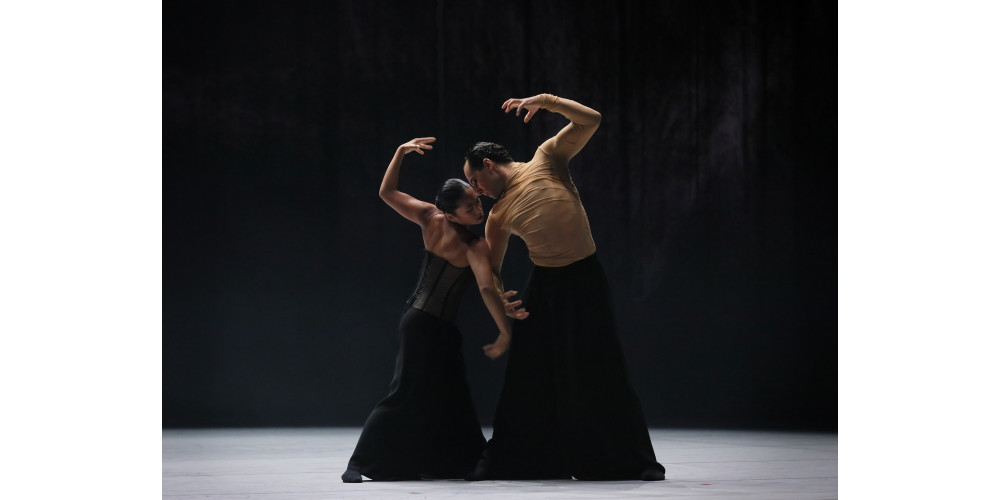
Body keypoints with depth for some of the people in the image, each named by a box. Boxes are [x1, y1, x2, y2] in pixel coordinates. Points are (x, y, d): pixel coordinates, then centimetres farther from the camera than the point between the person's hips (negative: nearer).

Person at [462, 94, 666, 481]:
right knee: (528, 374, 4)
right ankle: (502, 461, 14)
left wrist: (544, 101, -10)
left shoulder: (547, 159, 1)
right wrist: (500, 299, -4)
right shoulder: (499, 216, 10)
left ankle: (637, 462, 6)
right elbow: (491, 268, 15)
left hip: (585, 280, -4)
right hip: (544, 286, 4)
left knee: (600, 372, -3)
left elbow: (591, 120, -6)